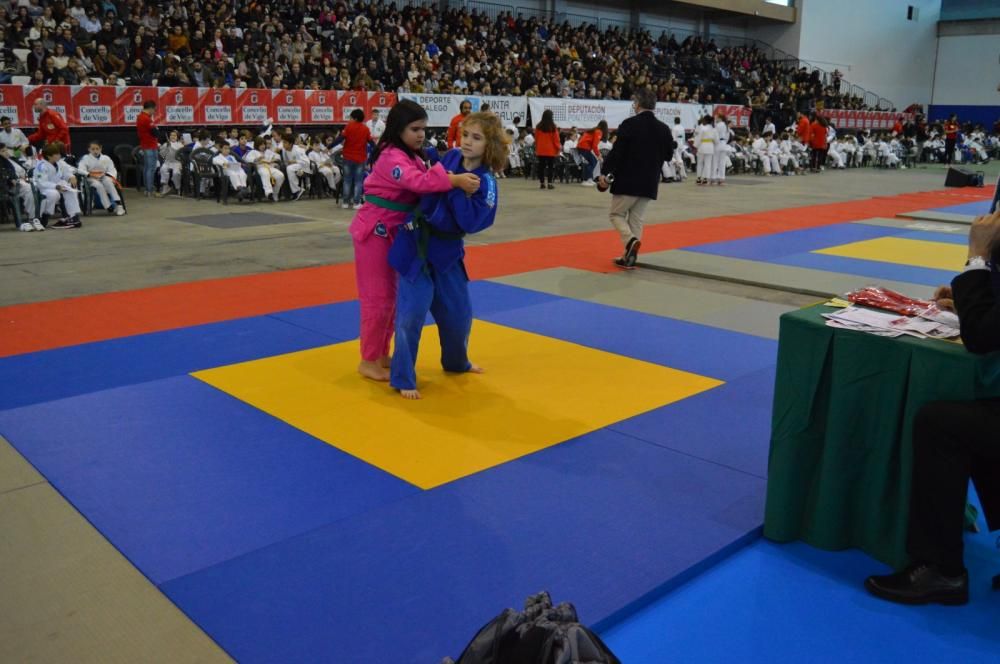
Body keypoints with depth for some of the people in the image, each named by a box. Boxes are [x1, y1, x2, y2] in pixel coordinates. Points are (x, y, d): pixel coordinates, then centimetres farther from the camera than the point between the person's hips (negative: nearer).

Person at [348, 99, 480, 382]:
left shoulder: (412, 156, 11)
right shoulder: (391, 157, -20)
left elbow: (423, 183, 4)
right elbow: (418, 181, -36)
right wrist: (455, 180, -45)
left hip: (395, 232, 9)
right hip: (376, 231, -9)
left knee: (392, 295, 14)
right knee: (378, 297, -4)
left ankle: (381, 354, 27)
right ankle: (368, 361, 9)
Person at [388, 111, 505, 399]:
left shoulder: (486, 183, -14)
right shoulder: (451, 158, -3)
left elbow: (470, 222, -26)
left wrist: (456, 188, -26)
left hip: (446, 250, 0)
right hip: (416, 244, 1)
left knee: (458, 312, 14)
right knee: (411, 313, -5)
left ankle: (456, 362, 43)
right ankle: (402, 378, 6)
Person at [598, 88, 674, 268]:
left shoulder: (630, 124, -12)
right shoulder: (663, 128, 5)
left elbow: (617, 151, -16)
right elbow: (668, 155, 14)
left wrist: (605, 172, -10)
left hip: (627, 180, -5)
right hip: (649, 182, 5)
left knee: (617, 214, 8)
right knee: (636, 218, 14)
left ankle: (631, 241, -18)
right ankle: (629, 256, 13)